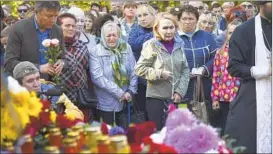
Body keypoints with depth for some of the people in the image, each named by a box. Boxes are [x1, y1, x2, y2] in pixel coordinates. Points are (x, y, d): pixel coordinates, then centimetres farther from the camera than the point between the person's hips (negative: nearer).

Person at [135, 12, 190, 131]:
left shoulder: (178, 45, 5)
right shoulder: (151, 45, -7)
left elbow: (185, 70, 7)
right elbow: (139, 69, -9)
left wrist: (180, 91, -3)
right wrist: (159, 73, -17)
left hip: (174, 98, 4)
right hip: (156, 97, -4)